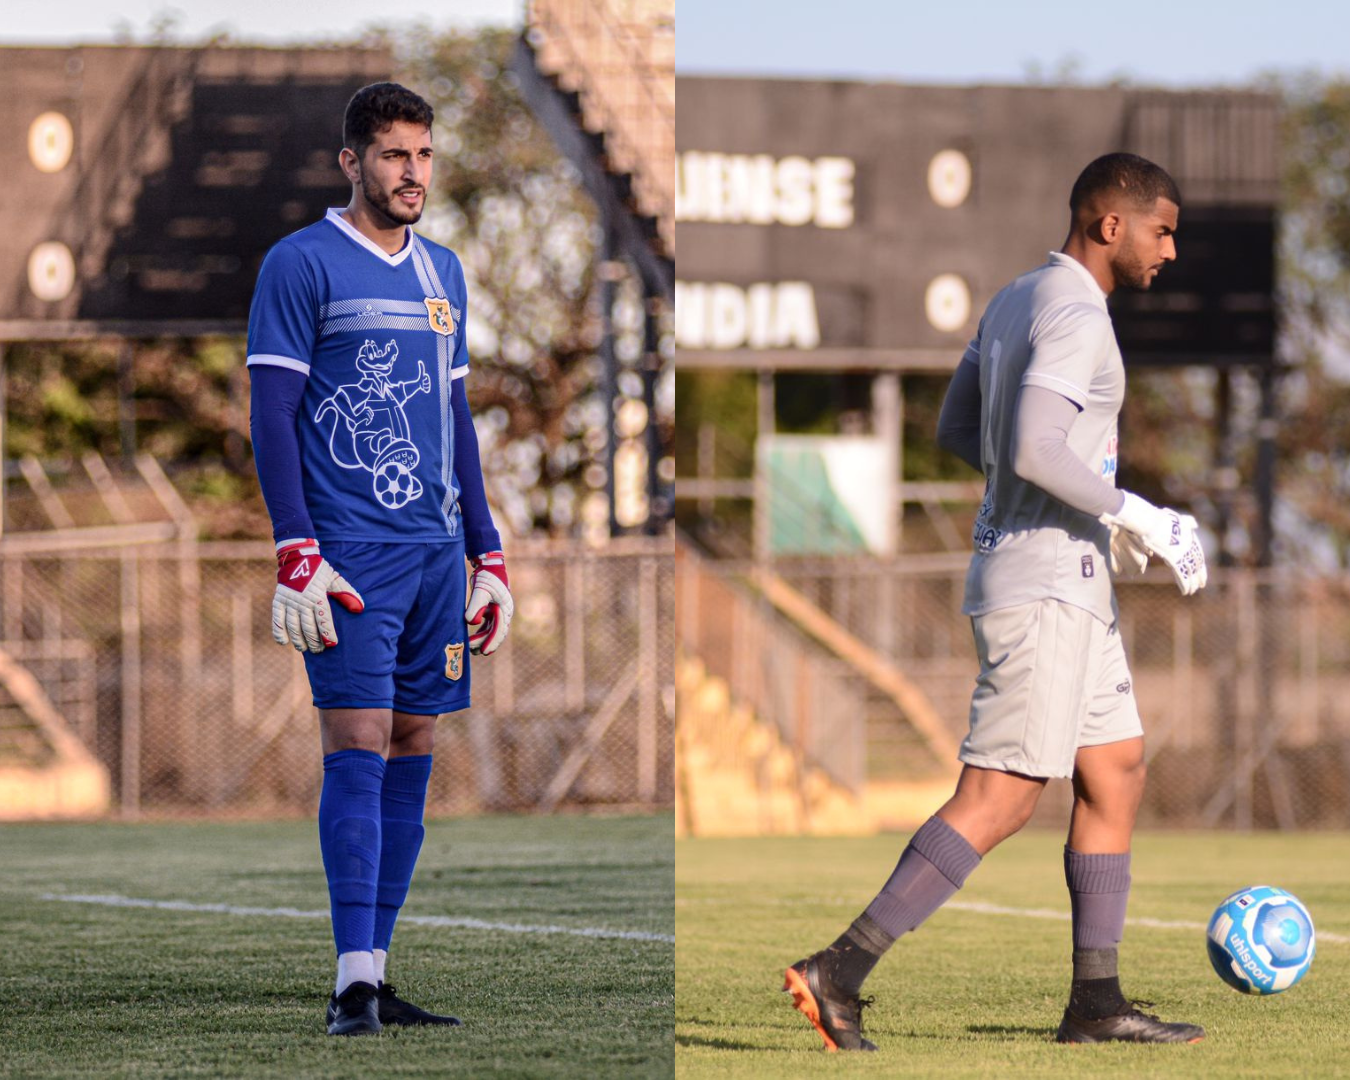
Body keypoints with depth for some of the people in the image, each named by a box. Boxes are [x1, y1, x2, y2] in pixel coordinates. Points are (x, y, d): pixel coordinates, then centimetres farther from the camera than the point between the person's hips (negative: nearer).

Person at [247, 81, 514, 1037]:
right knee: (358, 745, -11)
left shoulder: (443, 272, 17)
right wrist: (296, 555, -14)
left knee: (412, 754, 4)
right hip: (350, 551, -6)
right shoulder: (301, 264, -2)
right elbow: (272, 417, -6)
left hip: (436, 549, 6)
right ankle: (353, 983, -11)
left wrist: (488, 555, 17)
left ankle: (377, 975, 8)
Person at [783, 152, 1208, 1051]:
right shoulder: (1075, 317, -16)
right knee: (998, 801, -10)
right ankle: (841, 971, -13)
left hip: (1067, 589, 10)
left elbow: (957, 430, 22)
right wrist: (1134, 516, -17)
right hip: (1046, 586, -10)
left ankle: (1097, 1001, 12)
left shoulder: (1014, 302, 14)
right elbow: (1034, 450, -27)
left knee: (1118, 773, 12)